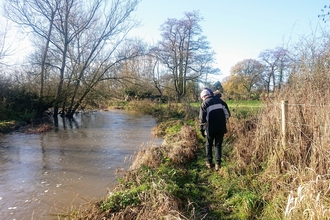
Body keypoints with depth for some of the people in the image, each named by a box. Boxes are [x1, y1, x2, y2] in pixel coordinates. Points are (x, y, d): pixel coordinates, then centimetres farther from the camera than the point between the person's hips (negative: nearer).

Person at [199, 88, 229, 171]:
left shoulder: (204, 104, -8)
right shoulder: (220, 101, 2)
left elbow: (202, 119, -9)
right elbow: (227, 114, 4)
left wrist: (202, 129, 2)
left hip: (210, 129, -3)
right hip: (221, 128, 3)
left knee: (209, 145, 16)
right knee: (218, 145, 13)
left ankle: (209, 162, 23)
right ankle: (218, 164, 14)